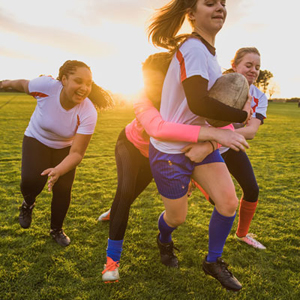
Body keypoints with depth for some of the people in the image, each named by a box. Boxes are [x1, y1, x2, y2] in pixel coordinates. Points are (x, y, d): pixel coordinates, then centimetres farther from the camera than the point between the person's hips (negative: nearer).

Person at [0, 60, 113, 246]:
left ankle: (56, 230, 25)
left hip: (64, 148, 1)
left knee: (63, 190, -5)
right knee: (31, 181, -22)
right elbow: (23, 85, -8)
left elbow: (77, 153, -31)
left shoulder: (88, 113, -32)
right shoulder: (46, 85, -33)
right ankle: (28, 203, 17)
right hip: (37, 140, 0)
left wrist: (59, 171, -49)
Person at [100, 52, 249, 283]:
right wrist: (212, 133, -69)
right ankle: (113, 258, -12)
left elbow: (225, 125, -38)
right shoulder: (144, 102, -40)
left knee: (131, 194, 18)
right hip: (130, 144, -3)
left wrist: (208, 145, -60)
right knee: (125, 190, -27)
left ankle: (115, 212, 57)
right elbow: (158, 128, -62)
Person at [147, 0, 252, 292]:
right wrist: (242, 115, -18)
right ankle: (163, 242, 47)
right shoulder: (192, 47, -22)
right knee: (177, 217, 9)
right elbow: (198, 103, -31)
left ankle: (213, 262, 24)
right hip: (170, 150, -8)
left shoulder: (207, 49, 7)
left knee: (229, 203, 0)